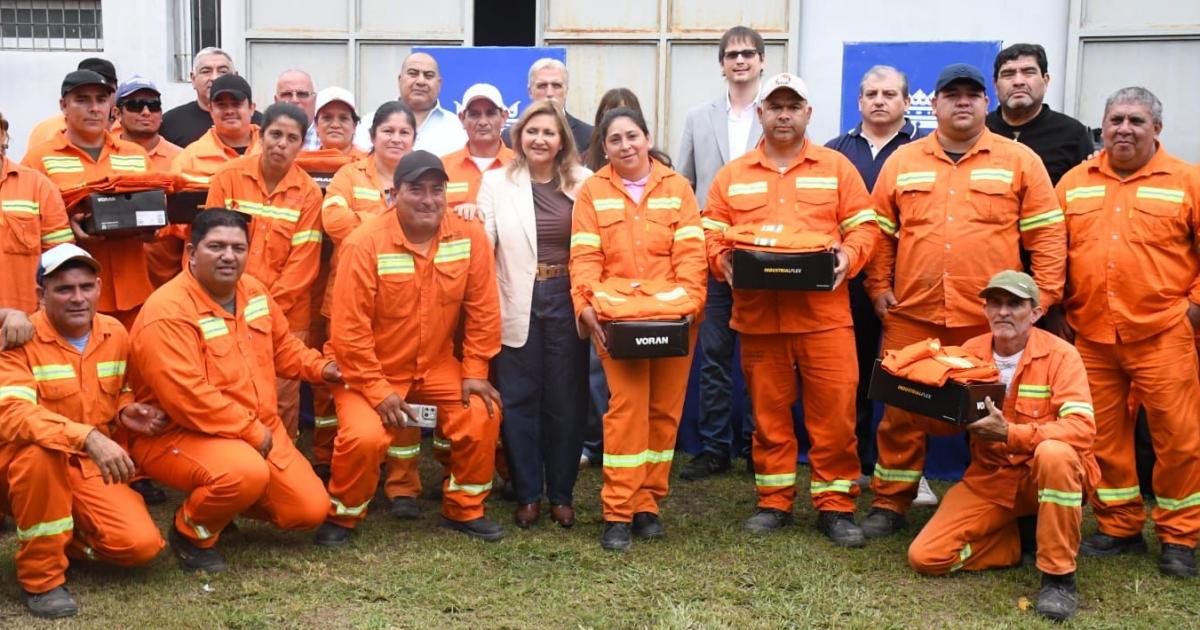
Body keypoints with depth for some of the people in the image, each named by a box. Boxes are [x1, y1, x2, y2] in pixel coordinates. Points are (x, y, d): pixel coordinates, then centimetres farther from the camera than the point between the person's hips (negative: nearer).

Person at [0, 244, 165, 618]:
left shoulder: (116, 334, 2)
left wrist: (126, 412, -5)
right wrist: (87, 437, -44)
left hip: (93, 467, 4)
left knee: (142, 545, -17)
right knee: (40, 450, -41)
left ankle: (64, 536, 16)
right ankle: (40, 578, -21)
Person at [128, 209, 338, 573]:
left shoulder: (253, 291, 4)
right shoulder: (168, 312, -23)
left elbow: (282, 346, 21)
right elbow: (189, 398, -29)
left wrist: (319, 368, 3)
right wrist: (253, 433, -23)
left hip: (259, 430, 8)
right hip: (179, 434, -8)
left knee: (310, 511, 3)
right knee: (246, 473, -38)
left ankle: (222, 498, 28)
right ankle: (190, 534, -6)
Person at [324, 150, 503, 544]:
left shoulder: (471, 237, -10)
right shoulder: (365, 244, -20)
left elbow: (482, 310, -2)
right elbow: (350, 330, -19)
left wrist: (475, 371, -4)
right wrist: (378, 391, -19)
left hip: (437, 365, 4)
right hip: (371, 369, -4)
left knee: (482, 415, -13)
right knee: (366, 436, -24)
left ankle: (464, 509, 11)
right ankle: (342, 516, 6)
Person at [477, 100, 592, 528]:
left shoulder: (584, 183, 5)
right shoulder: (496, 182, 7)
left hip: (566, 302, 0)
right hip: (517, 305, 0)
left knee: (565, 399, 6)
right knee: (518, 399, 4)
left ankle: (562, 494, 18)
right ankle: (527, 494, 16)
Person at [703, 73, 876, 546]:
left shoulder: (836, 167, 8)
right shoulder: (732, 175, 11)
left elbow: (864, 226, 6)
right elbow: (711, 233, 10)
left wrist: (848, 256, -13)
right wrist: (723, 260, -10)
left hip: (824, 314, -1)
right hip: (757, 316, 2)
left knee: (834, 412, -1)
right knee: (769, 413, 10)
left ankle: (835, 505, 11)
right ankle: (774, 502, 22)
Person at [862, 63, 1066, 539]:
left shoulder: (1019, 161, 4)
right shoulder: (902, 162, 10)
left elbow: (1047, 234, 3)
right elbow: (880, 232, 13)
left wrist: (1043, 297, -3)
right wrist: (879, 288, 6)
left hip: (991, 320, -1)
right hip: (912, 315, 1)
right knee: (902, 413, 6)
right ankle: (890, 503, 18)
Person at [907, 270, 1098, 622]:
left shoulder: (1060, 355, -12)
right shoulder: (970, 352, 0)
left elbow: (1082, 428, -25)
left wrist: (1009, 433, -34)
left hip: (1048, 476, -3)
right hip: (988, 478, 4)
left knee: (1054, 453, -40)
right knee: (925, 558, -13)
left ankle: (1059, 576, -23)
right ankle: (1017, 543, 12)